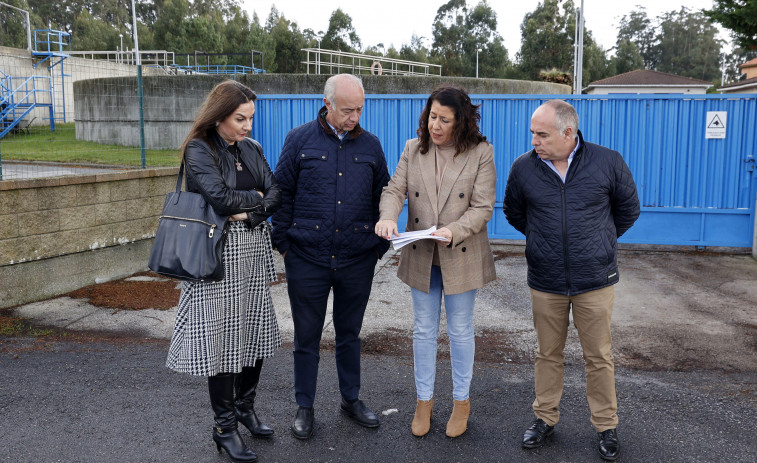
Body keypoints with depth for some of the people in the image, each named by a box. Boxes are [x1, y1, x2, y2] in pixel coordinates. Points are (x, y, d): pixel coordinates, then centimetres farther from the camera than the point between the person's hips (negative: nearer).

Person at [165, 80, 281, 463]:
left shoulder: (251, 149, 11)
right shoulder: (199, 150, -7)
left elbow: (275, 196, 4)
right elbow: (220, 197, -20)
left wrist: (249, 212, -12)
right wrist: (255, 196, -6)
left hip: (254, 250, 6)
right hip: (220, 254, -6)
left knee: (257, 330, 11)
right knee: (222, 335, 0)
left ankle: (245, 407, 31)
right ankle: (224, 428, 14)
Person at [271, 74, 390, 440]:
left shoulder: (370, 145, 5)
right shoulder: (299, 140, -1)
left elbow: (382, 198, 11)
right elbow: (282, 195, 1)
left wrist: (380, 246, 6)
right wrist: (283, 244, -2)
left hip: (357, 260, 2)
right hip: (307, 259, -2)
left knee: (349, 333, 16)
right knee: (306, 336, 9)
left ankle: (351, 399, 33)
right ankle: (304, 407, 25)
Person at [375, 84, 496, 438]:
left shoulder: (480, 152, -7)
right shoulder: (413, 149, 2)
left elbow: (483, 207, -11)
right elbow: (394, 190, -2)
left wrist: (454, 231, -27)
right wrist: (387, 217, -24)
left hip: (461, 256, -2)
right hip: (420, 255, 3)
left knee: (460, 330, 11)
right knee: (424, 329, 13)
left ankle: (461, 401, 29)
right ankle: (424, 400, 29)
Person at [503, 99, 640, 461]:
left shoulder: (608, 162, -8)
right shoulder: (523, 167, -5)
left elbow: (628, 209, 9)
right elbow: (513, 212, 14)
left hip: (595, 281, -1)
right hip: (545, 281, 1)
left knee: (599, 357, 9)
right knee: (548, 354, 13)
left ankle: (606, 426, 27)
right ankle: (545, 418, 30)